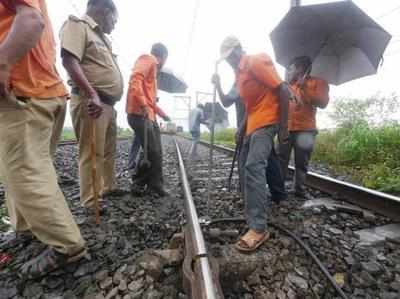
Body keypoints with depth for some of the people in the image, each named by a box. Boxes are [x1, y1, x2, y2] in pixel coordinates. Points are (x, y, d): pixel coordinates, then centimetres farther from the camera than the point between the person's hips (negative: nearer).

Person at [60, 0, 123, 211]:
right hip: (91, 102, -9)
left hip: (108, 103, 9)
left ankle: (108, 188, 29)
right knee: (92, 153, -5)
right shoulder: (78, 24, -2)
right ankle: (91, 200, 6)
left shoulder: (101, 36, 24)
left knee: (109, 151, 15)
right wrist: (92, 94, -25)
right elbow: (69, 61, -16)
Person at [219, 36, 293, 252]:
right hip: (252, 125, 10)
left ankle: (258, 228, -20)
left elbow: (283, 91, -15)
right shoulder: (239, 71, 20)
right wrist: (243, 127, 16)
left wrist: (283, 127, -19)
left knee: (254, 167, -24)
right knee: (248, 167, 13)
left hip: (266, 122, -10)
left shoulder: (256, 62, -8)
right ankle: (254, 216, 30)